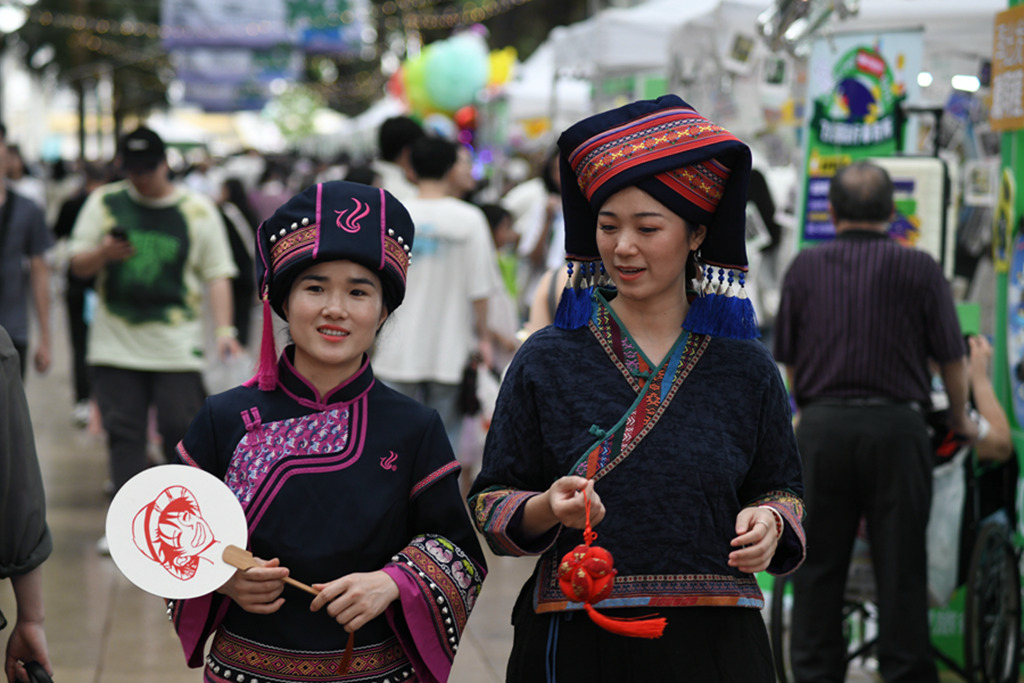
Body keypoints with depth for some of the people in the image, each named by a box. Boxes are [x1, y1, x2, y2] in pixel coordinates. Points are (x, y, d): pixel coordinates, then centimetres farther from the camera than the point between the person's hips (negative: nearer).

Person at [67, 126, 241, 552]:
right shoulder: (104, 203, 8)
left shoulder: (198, 210, 4)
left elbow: (217, 274, 3)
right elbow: (78, 265, 9)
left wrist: (224, 329, -9)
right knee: (123, 434, 1)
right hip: (115, 345, 2)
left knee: (182, 430, -3)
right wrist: (103, 254, -14)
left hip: (178, 347, -2)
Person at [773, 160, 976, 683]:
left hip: (822, 426, 2)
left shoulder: (805, 268, 6)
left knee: (817, 567, 7)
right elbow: (952, 358, 4)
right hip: (896, 428, -1)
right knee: (901, 568, 4)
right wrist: (961, 420, 21)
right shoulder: (919, 268, 0)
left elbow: (787, 359, 11)